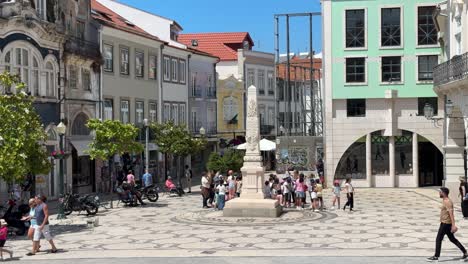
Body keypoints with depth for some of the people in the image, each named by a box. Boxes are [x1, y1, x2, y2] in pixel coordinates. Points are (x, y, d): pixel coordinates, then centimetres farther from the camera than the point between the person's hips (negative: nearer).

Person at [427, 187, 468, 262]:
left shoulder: (447, 202, -18)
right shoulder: (445, 200, 13)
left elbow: (451, 214, -24)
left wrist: (453, 225, -29)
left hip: (445, 224, -10)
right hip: (444, 223, 10)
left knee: (438, 239, -4)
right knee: (452, 239, 16)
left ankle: (436, 256, 2)